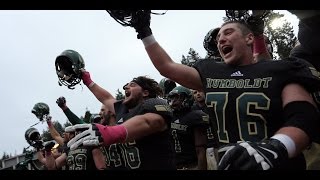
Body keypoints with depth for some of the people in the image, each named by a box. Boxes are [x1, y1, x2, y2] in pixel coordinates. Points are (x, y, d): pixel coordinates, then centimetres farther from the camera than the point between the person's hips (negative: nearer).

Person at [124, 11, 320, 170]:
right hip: (229, 163, 4)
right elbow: (166, 66, 16)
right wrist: (144, 32, 13)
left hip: (279, 164, -3)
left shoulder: (279, 70, -3)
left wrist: (273, 148, -35)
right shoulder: (211, 73, 9)